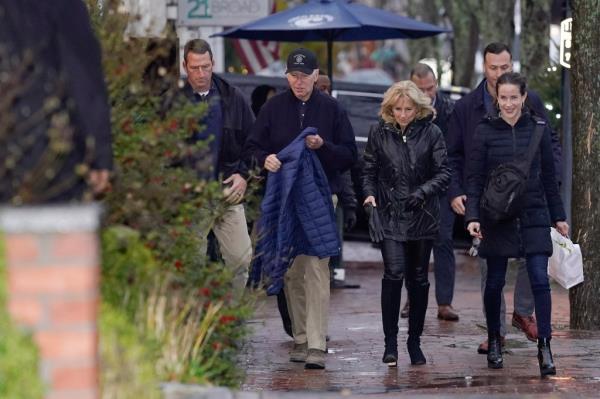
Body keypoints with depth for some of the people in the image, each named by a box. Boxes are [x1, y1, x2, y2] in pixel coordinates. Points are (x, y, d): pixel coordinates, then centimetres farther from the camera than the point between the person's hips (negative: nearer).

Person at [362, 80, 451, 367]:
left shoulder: (431, 133, -1)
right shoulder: (379, 133, 2)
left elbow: (443, 172, -1)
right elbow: (369, 170, 10)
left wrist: (423, 192, -16)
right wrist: (370, 194, -7)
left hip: (422, 216, 1)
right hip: (389, 215, -1)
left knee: (418, 278, 7)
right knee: (394, 273, -14)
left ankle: (415, 341, 19)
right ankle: (390, 341, -7)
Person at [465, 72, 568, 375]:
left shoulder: (538, 130, 4)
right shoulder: (485, 131, -1)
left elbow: (549, 177, 11)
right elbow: (474, 179, -2)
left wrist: (558, 216, 12)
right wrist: (472, 217, -13)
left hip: (534, 216, 1)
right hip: (496, 218, -1)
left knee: (540, 280, -9)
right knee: (495, 282, 8)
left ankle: (544, 347, -9)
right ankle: (494, 342, 24)